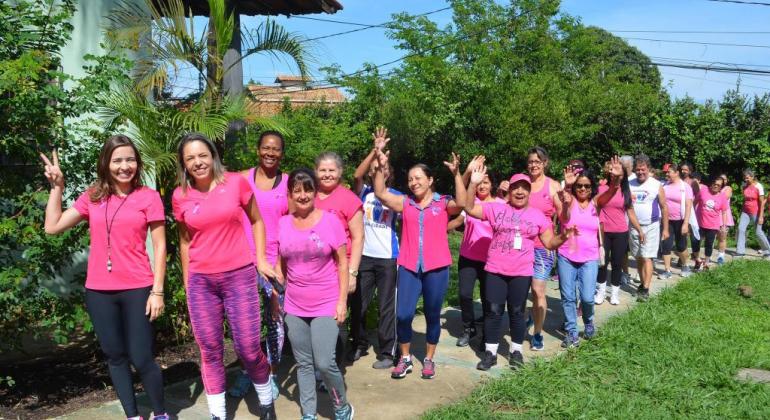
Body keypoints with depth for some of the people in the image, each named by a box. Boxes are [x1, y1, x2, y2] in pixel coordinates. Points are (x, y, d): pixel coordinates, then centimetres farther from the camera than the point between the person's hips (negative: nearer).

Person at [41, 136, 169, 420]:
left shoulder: (148, 197, -4)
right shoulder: (92, 197, 7)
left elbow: (159, 247, -4)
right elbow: (53, 227, 7)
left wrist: (157, 291, -8)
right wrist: (57, 186, 3)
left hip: (137, 290, -4)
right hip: (99, 292, 4)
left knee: (141, 358, -2)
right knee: (115, 357, 12)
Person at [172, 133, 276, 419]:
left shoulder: (236, 182, -5)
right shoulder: (180, 197, 0)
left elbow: (256, 221, 8)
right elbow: (185, 240, 11)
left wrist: (260, 259, 0)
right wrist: (187, 283, 12)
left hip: (240, 276, -2)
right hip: (201, 282, 2)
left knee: (248, 349, 1)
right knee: (210, 351, 8)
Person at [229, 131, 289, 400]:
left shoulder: (288, 183, 3)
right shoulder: (242, 179, 3)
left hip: (276, 261, 0)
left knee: (275, 318, 6)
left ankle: (272, 375, 21)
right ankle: (246, 372, 25)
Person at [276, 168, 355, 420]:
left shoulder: (330, 221, -6)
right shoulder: (283, 224, 2)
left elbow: (342, 263, -4)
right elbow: (280, 266, 11)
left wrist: (342, 301, -8)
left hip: (326, 305, -3)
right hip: (294, 308, 3)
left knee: (324, 363, -7)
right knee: (303, 364, 10)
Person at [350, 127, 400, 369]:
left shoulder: (397, 196, 3)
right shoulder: (364, 193, 3)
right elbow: (357, 175, -18)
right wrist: (375, 150, -24)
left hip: (388, 257, -2)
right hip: (364, 256, 2)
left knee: (386, 306, 3)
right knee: (358, 304, 10)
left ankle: (387, 353, 14)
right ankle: (359, 343, 30)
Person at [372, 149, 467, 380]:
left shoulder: (444, 203, 1)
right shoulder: (405, 203, 8)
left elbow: (461, 203, -18)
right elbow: (380, 194, 0)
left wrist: (456, 174, -27)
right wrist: (380, 168, -11)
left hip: (436, 267, -2)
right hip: (409, 267, 2)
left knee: (432, 315, 10)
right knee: (403, 314, -3)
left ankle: (429, 359, 26)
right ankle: (405, 358, 17)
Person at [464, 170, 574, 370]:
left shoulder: (537, 215, 5)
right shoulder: (496, 208, 1)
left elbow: (550, 243, 5)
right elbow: (469, 208, -5)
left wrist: (563, 236, -15)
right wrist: (474, 184, -16)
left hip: (522, 272, 0)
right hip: (495, 270, 0)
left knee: (517, 312, 9)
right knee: (493, 311, 5)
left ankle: (516, 351, 25)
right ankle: (490, 352, 17)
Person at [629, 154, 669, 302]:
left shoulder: (657, 185, -4)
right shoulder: (629, 185, 3)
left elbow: (664, 207, 0)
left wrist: (665, 228, -2)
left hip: (651, 227, -3)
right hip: (634, 227, 3)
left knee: (647, 258, -8)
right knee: (638, 258, 10)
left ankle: (646, 289, -8)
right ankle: (643, 284, 23)